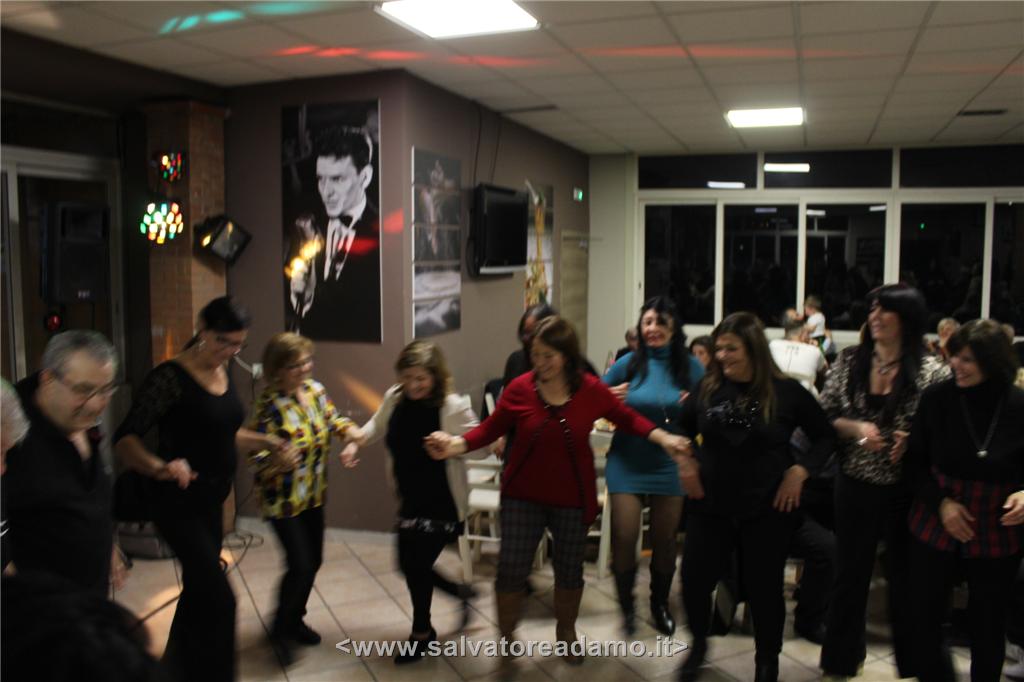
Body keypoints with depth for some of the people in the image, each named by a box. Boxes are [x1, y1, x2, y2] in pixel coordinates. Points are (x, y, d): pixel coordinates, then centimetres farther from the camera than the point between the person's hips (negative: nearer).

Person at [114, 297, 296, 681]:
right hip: (178, 502, -8)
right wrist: (160, 467, -42)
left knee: (199, 591, 20)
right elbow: (125, 439, -24)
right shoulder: (171, 376, -19)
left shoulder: (223, 374, 5)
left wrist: (267, 443, 6)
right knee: (219, 599, -10)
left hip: (211, 500, 8)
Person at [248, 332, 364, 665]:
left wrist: (350, 429, -12)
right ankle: (280, 630, 18)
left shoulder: (314, 389, -4)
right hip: (283, 499, -6)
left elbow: (332, 417, 9)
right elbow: (256, 455, -21)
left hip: (314, 495, 7)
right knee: (300, 564, -7)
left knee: (314, 561, 14)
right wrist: (277, 460, -43)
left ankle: (295, 620, 38)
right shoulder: (269, 405, -23)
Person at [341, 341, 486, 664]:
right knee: (409, 564, 16)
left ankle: (422, 632, 31)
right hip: (411, 501, 7)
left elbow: (481, 448, -19)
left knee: (416, 565, 2)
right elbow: (378, 425, 16)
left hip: (442, 504, -6)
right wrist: (355, 441, 0)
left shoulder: (453, 406, -21)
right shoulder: (394, 398, -5)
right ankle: (461, 592, 44)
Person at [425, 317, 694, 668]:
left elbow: (628, 419, 1)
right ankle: (506, 638, 25)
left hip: (573, 498, 1)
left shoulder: (591, 389, -13)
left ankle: (566, 633, 45)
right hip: (523, 496, -1)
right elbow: (491, 429, -7)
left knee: (569, 569, 18)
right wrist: (456, 445, -22)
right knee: (510, 569, 0)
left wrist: (663, 438, -10)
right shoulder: (519, 388, -15)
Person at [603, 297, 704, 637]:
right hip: (627, 464, -1)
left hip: (671, 465, 1)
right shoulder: (628, 363, -6)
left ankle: (660, 604, 34)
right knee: (624, 537, -1)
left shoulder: (690, 366, -5)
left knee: (665, 538, 13)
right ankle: (626, 606, 22)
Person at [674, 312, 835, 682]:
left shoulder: (786, 391, -10)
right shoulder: (708, 387, -4)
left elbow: (825, 436, 1)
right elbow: (681, 430, 13)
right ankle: (699, 644, 35)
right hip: (710, 506, 2)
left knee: (764, 590, 11)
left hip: (767, 509, -2)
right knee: (694, 582, 4)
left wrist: (800, 471, -11)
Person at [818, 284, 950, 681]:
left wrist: (913, 441, -21)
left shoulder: (931, 371, -8)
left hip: (905, 490, -2)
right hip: (855, 486, 2)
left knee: (905, 577, 12)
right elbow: (822, 417, 1)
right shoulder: (849, 360, 0)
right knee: (850, 574, 13)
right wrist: (856, 428, -17)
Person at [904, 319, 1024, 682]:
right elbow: (914, 462, -1)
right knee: (922, 618, 6)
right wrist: (941, 502, -13)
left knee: (987, 628, 14)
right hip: (935, 528, 1)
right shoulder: (936, 398, -10)